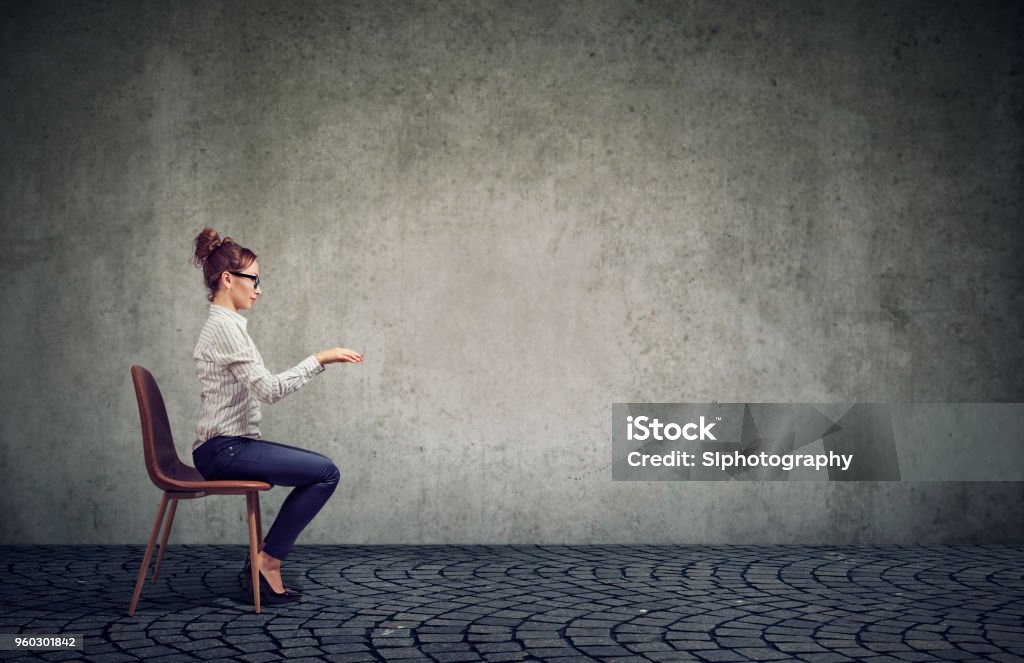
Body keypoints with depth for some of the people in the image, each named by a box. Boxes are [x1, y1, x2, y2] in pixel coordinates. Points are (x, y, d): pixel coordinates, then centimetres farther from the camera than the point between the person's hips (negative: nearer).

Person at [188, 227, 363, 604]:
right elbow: (268, 389, -20)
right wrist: (320, 359, -16)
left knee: (323, 469, 12)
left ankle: (263, 558, 11)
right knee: (326, 473, -16)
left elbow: (260, 388, 19)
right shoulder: (225, 326, -15)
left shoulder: (224, 324, 17)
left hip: (232, 443, 10)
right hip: (223, 449, -10)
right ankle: (267, 562, -6)